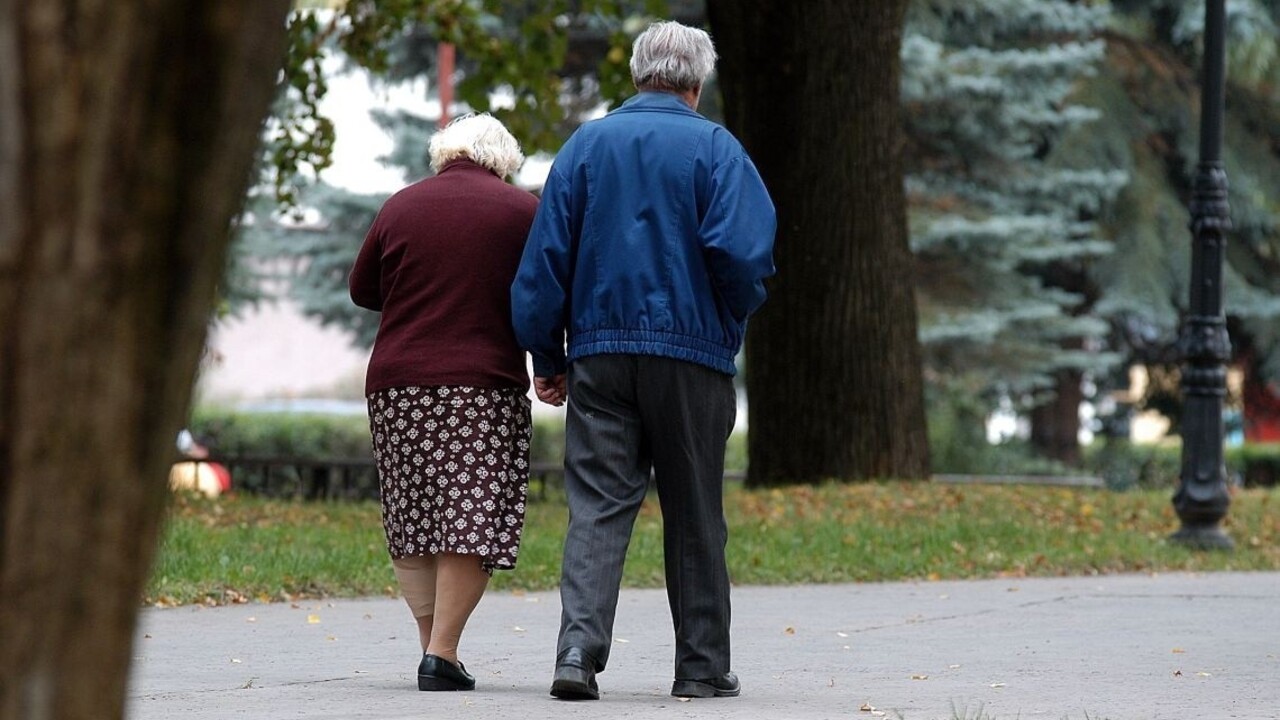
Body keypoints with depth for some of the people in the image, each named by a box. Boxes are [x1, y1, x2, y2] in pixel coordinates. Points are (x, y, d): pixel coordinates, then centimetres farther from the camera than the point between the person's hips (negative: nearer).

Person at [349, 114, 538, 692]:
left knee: (410, 516, 12)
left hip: (398, 383, 3)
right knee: (470, 516, -4)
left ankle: (432, 639, 8)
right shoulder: (523, 211, 2)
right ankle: (441, 653, -11)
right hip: (486, 385, -3)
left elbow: (362, 288, 18)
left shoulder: (401, 206, 8)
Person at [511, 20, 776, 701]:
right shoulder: (713, 147, -2)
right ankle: (701, 665, 12)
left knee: (596, 506, -1)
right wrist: (732, 320, 5)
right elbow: (741, 249, -15)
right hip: (691, 352, -2)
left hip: (598, 351, 2)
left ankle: (579, 647, -18)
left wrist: (546, 355, 10)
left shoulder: (586, 144, 7)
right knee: (693, 516, 7)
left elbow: (545, 255, 5)